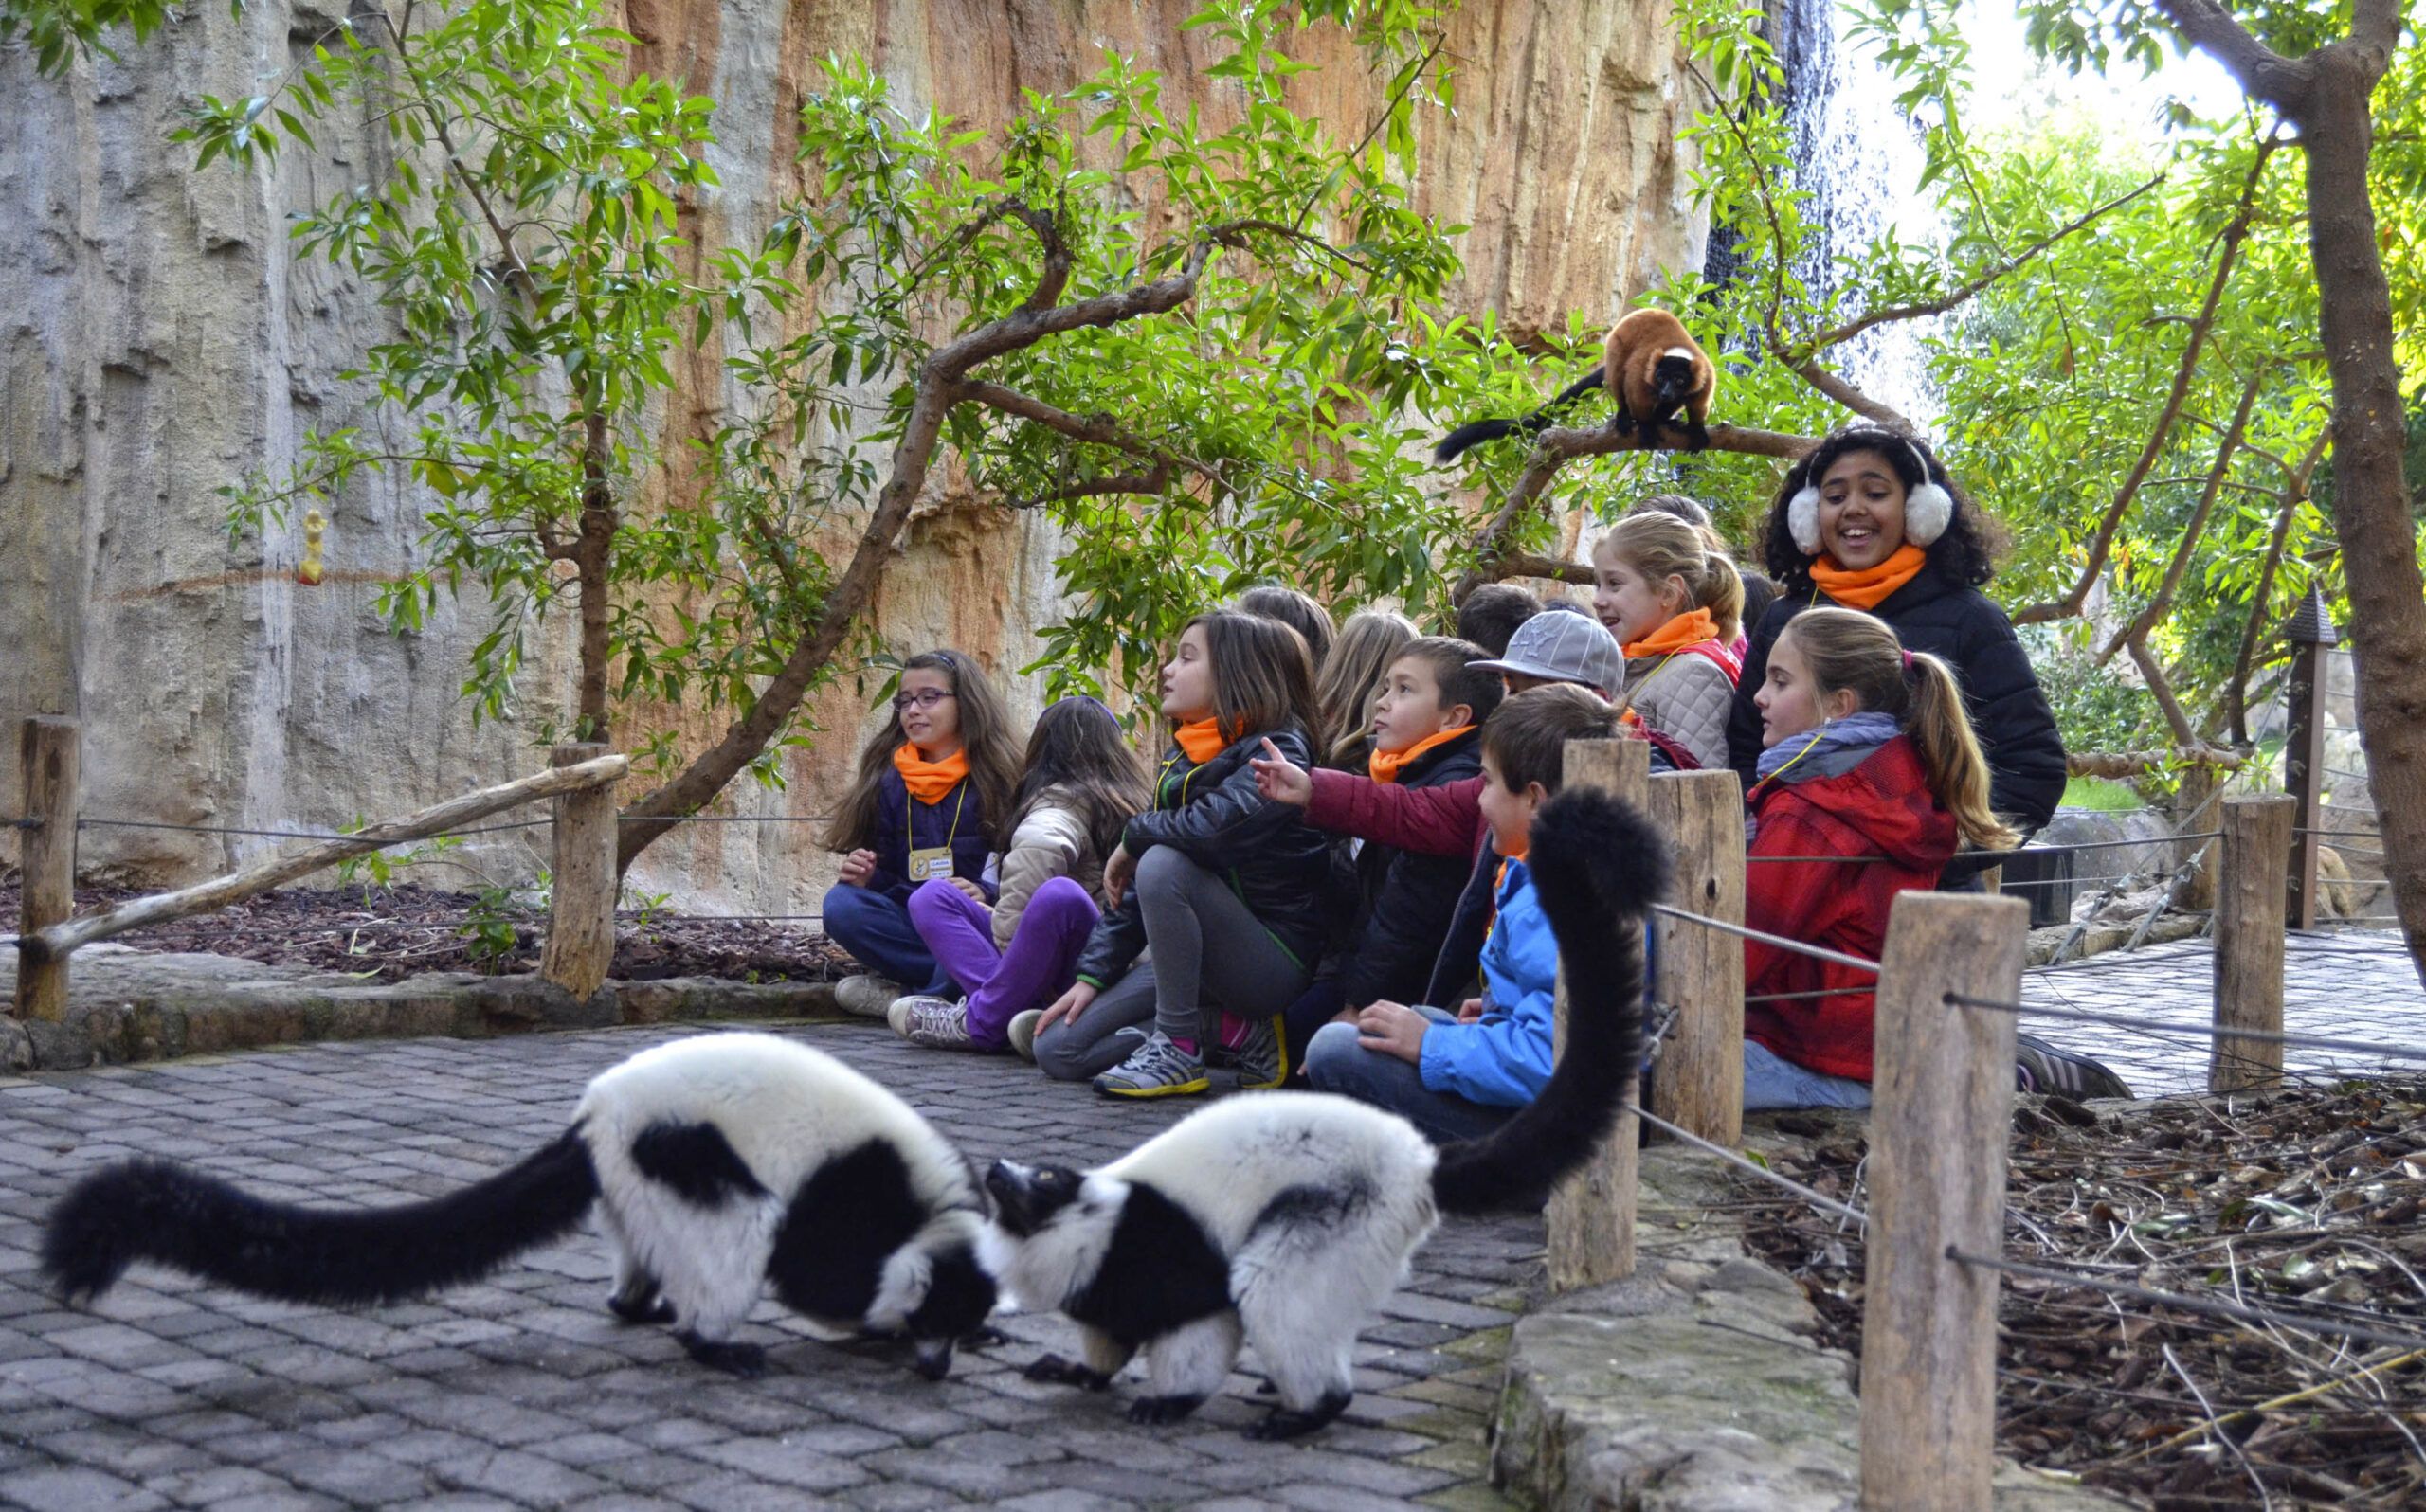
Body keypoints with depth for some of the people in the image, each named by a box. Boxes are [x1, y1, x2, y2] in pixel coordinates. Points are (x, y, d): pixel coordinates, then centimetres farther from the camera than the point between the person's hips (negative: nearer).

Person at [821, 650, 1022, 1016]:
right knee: (841, 903, -23)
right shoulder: (891, 781, 14)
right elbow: (887, 877, 16)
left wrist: (985, 892, -25)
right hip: (910, 925, 5)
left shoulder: (999, 778, 1)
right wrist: (865, 875, -7)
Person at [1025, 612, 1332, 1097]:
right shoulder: (1181, 760, 12)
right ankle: (1237, 1028, 2)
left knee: (1165, 864, -32)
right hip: (1195, 955, 8)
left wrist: (1134, 836, -14)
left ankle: (1179, 1050, -20)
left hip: (1273, 960, -8)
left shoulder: (1277, 752, -12)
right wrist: (1091, 975, 3)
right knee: (1057, 1050, -4)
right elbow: (1133, 886, 12)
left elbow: (1215, 825, -33)